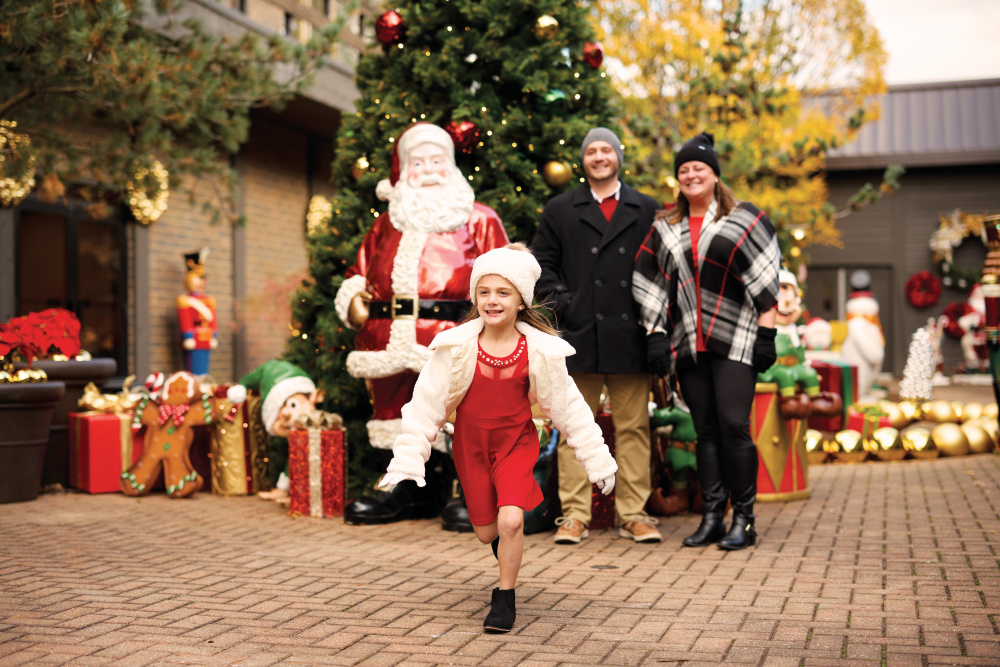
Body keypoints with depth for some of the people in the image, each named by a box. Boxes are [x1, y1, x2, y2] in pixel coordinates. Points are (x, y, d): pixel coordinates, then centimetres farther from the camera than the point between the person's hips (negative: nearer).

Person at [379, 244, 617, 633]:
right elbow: (426, 403, -11)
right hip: (471, 444, 1)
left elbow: (569, 407, -5)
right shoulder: (456, 346, -16)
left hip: (516, 441, -1)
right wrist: (406, 462, -12)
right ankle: (506, 544, 49)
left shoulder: (540, 350, -15)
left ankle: (505, 598, 4)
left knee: (510, 520, -20)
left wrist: (598, 461, -1)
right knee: (486, 532, 9)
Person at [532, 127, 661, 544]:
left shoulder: (646, 210, 12)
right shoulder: (559, 210, 11)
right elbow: (541, 263, 10)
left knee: (633, 428, 4)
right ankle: (574, 515, 7)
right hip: (578, 336, 0)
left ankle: (633, 514, 11)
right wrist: (560, 301, -4)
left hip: (630, 337, 1)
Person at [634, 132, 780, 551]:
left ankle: (743, 520, -2)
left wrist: (766, 333, -8)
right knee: (705, 432, 5)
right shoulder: (663, 229, 16)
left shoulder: (745, 220, 4)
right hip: (689, 344, 4)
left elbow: (765, 280, -1)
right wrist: (655, 335, 5)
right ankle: (711, 518, 10)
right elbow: (650, 284, 14)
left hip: (733, 342, -4)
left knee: (733, 426, -11)